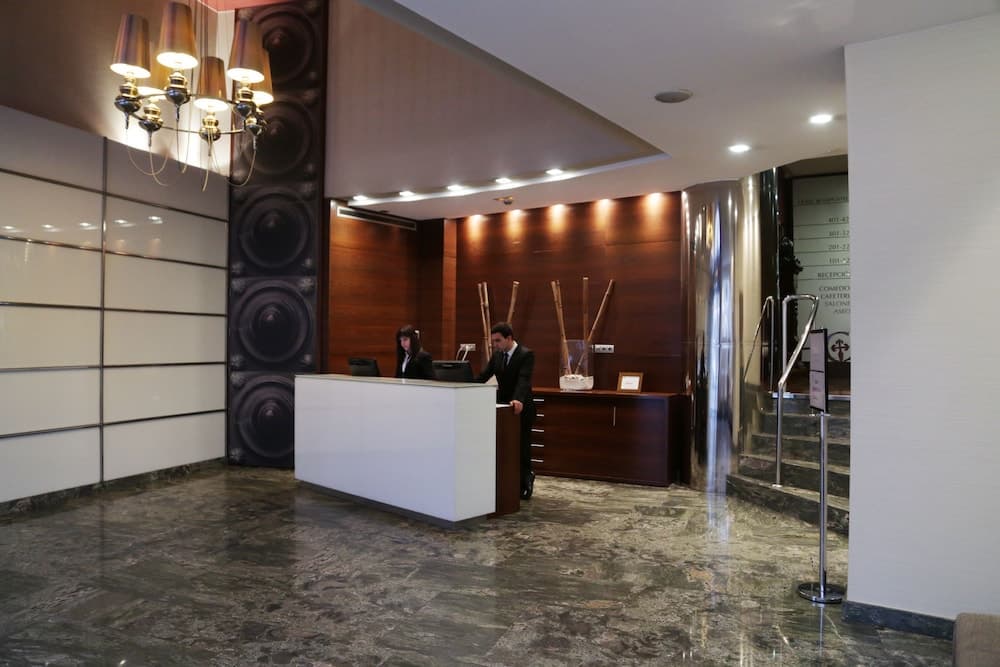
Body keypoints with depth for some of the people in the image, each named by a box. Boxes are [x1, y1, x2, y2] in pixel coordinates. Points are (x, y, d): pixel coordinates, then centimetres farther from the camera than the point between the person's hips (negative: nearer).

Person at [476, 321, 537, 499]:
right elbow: (483, 376, 1)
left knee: (521, 448, 5)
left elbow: (524, 379, -31)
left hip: (521, 407, -5)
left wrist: (518, 400, -47)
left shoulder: (526, 354, -16)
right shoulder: (497, 355, 4)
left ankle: (524, 484, 22)